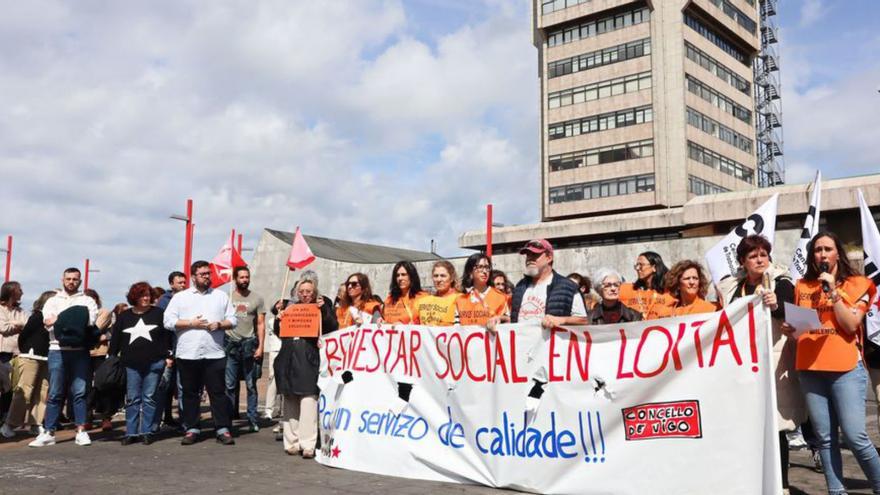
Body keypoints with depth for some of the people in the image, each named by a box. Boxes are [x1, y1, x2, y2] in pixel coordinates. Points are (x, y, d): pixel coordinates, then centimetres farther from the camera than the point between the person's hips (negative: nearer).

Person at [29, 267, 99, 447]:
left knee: (79, 392, -1)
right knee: (54, 393, 3)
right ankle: (49, 433, 7)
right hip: (57, 350, 1)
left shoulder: (87, 301, 12)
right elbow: (47, 320, -2)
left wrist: (59, 321, -7)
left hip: (80, 351, -1)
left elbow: (91, 321, -7)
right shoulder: (53, 300, 16)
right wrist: (76, 322, -7)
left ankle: (81, 431, 3)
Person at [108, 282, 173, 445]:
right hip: (131, 364, 2)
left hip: (154, 363, -1)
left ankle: (146, 432, 8)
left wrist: (168, 356, -2)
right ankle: (131, 433, 9)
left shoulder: (158, 313, 6)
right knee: (132, 399, 3)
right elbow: (115, 339, 11)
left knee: (149, 398, 1)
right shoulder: (124, 316, 12)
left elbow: (167, 336, 3)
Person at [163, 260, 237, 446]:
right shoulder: (180, 297, 7)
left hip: (214, 354, 0)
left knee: (218, 392, 1)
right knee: (190, 393, 7)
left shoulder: (221, 296, 12)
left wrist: (219, 324, -10)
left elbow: (233, 319, 9)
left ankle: (222, 429, 6)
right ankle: (191, 429, 17)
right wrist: (191, 323, -11)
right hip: (187, 354, 0)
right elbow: (168, 321, -1)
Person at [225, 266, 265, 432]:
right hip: (231, 344, 0)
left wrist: (260, 346, -5)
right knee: (230, 385, 4)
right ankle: (229, 415, 13)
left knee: (251, 385, 3)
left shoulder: (257, 299, 5)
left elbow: (261, 324, 5)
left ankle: (253, 419, 7)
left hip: (249, 344, 0)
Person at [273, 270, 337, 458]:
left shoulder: (324, 306, 5)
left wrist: (324, 310, -15)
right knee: (290, 402, 6)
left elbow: (333, 328, -5)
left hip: (309, 360, -4)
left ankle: (307, 445, -9)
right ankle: (291, 442, 13)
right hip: (290, 360, 4)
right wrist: (279, 313, 2)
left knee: (308, 402, -11)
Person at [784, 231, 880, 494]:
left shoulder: (856, 284, 3)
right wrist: (790, 328, 0)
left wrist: (833, 290, -13)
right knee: (825, 438, 5)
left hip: (846, 368, -3)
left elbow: (851, 325, -9)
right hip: (810, 369, 3)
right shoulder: (802, 286, 12)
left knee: (855, 435, -8)